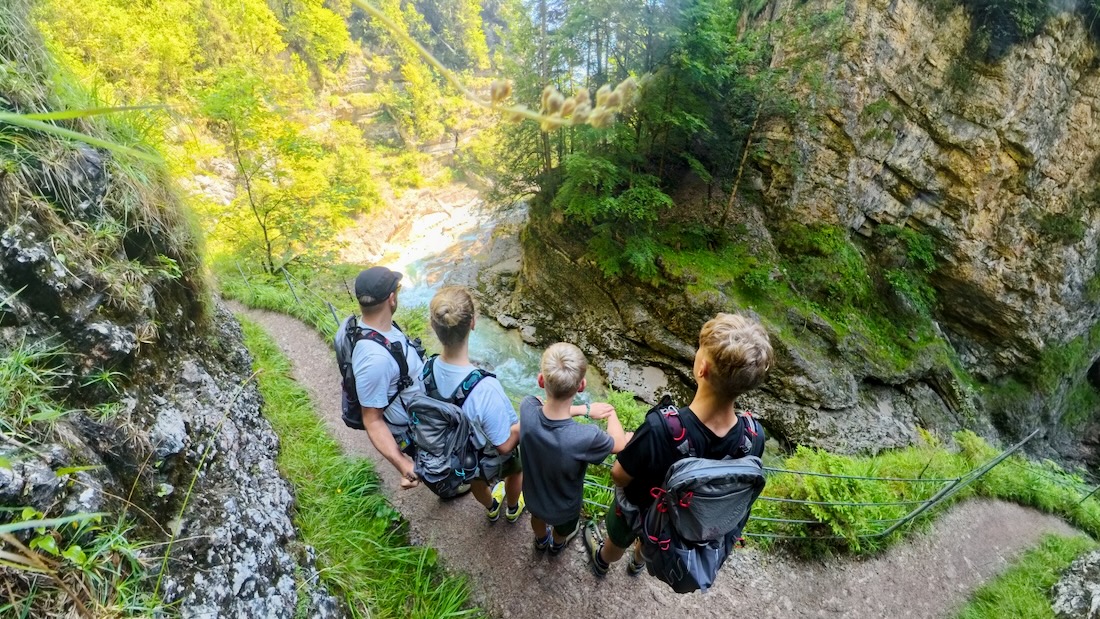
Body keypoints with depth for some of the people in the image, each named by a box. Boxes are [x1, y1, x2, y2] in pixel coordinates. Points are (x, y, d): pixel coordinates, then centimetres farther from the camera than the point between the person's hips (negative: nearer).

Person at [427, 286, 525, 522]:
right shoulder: (486, 388, -47)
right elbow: (505, 445, -31)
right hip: (491, 457, -4)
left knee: (476, 479, 37)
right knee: (516, 470, 33)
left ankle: (491, 509, 68)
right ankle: (513, 509, 63)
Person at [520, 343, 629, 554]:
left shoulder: (527, 408, -36)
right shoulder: (586, 437, -45)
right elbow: (619, 444, -21)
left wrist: (585, 409, -14)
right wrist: (612, 412, -4)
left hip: (533, 496, 2)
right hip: (563, 509, -2)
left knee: (538, 517, 38)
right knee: (562, 528, 36)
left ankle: (541, 541, 70)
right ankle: (557, 545, 68)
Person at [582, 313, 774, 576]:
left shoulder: (661, 429, -47)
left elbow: (619, 475, -28)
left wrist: (630, 446, -7)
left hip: (638, 506, -3)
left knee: (618, 540, 33)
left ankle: (602, 561, 64)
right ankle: (638, 563, 69)